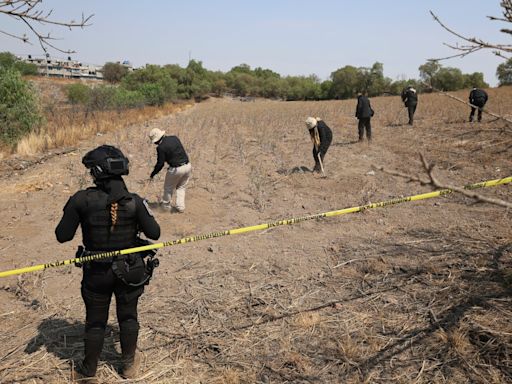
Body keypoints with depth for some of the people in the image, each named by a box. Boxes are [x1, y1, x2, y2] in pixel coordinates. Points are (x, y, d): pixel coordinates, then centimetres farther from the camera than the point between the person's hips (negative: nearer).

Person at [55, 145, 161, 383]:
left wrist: (74, 214, 7)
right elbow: (154, 233, -10)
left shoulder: (82, 200, -17)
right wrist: (145, 213, 8)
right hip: (129, 271, 1)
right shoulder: (134, 201, -16)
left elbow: (62, 236, -11)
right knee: (128, 317, 20)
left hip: (96, 272, 0)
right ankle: (129, 365, 37)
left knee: (95, 322, 17)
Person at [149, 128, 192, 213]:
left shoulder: (161, 147, -14)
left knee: (168, 188, 18)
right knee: (181, 187, 22)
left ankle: (166, 205, 33)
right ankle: (180, 207, 18)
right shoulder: (174, 138, 5)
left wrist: (152, 174, 2)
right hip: (187, 166, 6)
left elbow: (160, 164, -10)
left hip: (176, 169, -6)